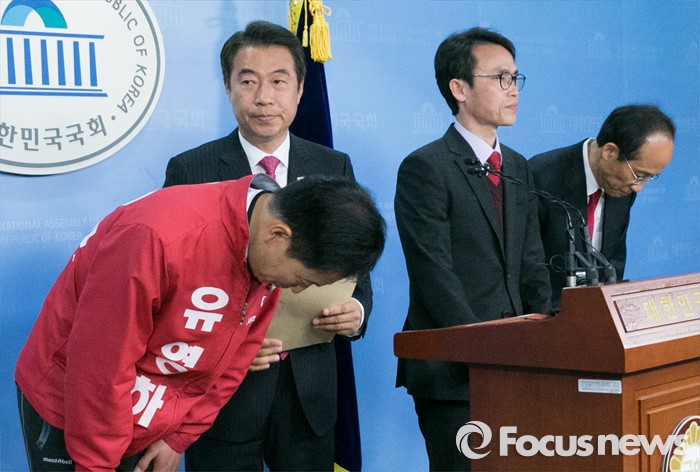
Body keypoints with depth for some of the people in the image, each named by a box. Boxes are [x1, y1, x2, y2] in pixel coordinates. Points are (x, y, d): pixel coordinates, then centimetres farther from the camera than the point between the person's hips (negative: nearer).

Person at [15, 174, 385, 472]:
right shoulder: (159, 237, -33)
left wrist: (181, 437, 3)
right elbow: (100, 366, -26)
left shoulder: (270, 254, -9)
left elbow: (232, 359, 2)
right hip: (66, 409, -6)